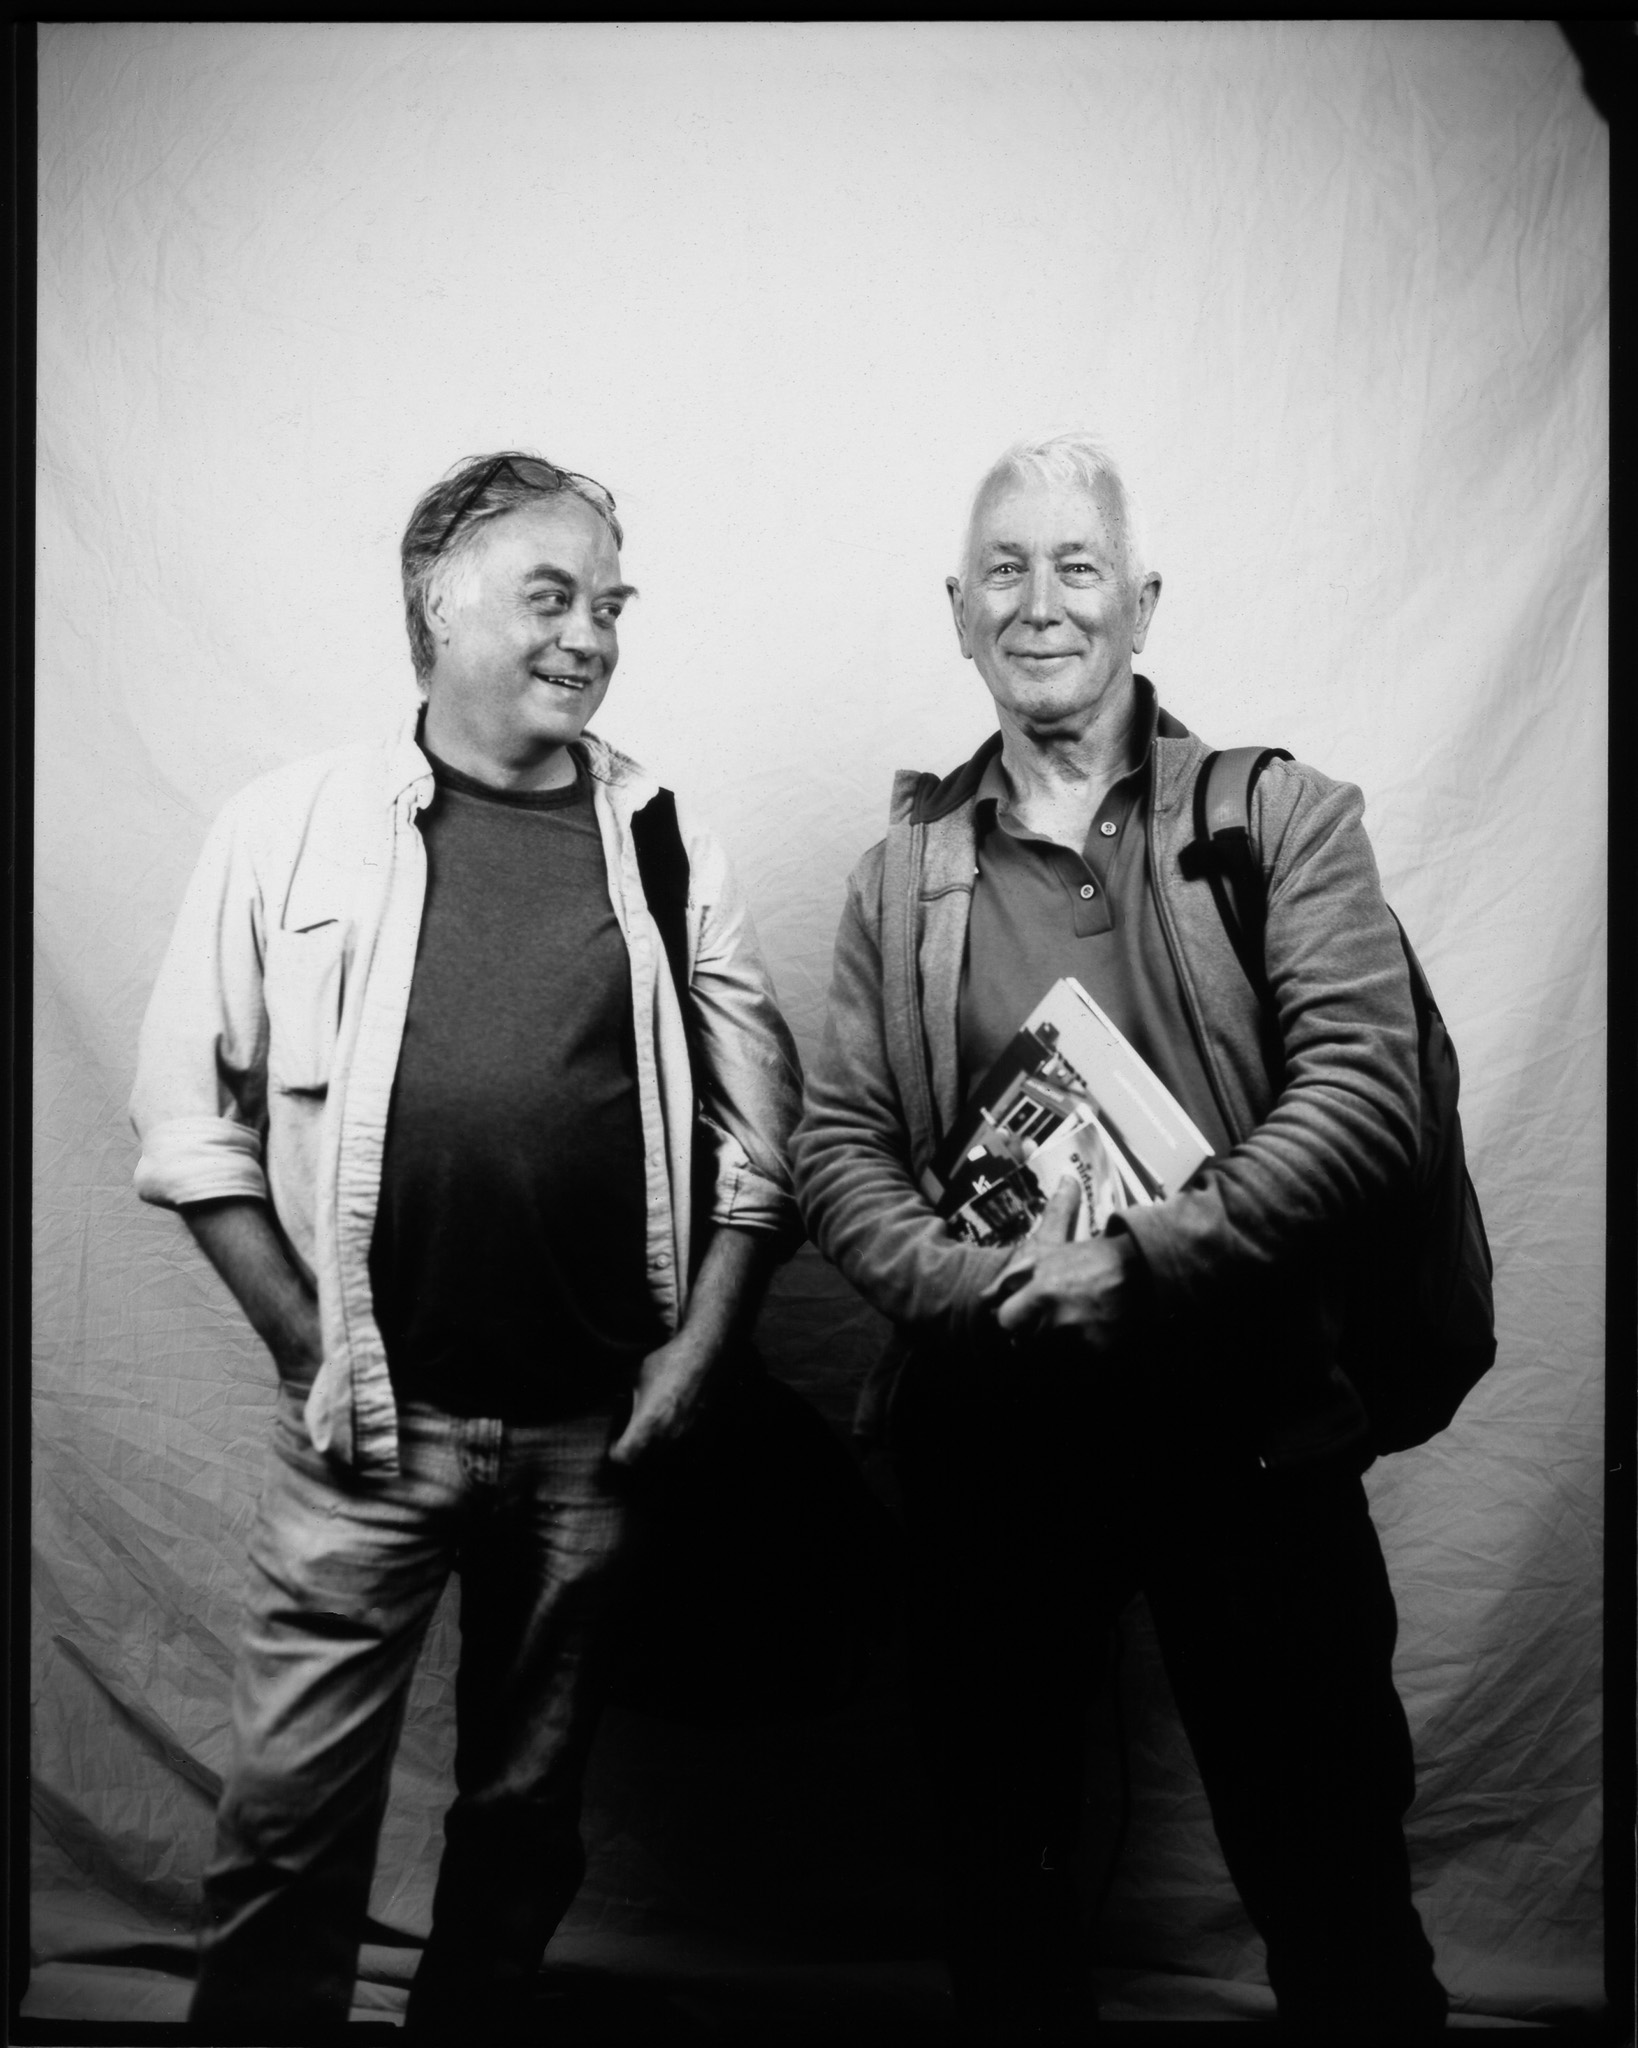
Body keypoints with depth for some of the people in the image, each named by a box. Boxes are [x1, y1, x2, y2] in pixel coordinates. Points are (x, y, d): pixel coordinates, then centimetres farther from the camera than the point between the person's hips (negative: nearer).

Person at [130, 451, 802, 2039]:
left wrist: (699, 1344, -4)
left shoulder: (665, 844, 2)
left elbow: (758, 1125, 3)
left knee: (528, 1805, 17)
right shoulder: (293, 823, -2)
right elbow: (191, 1110, -1)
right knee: (291, 1808, 6)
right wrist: (306, 1343, -6)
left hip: (596, 1427, 2)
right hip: (372, 1421, -1)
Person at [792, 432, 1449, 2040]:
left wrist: (1142, 1262, -20)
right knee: (1000, 1867, 18)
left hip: (1249, 1428, -2)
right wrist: (971, 1285, -15)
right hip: (988, 1440, 3)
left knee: (1328, 1879, 10)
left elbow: (1364, 1091, -10)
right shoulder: (903, 869, 8)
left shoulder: (1282, 818, 1)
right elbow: (836, 1145, 3)